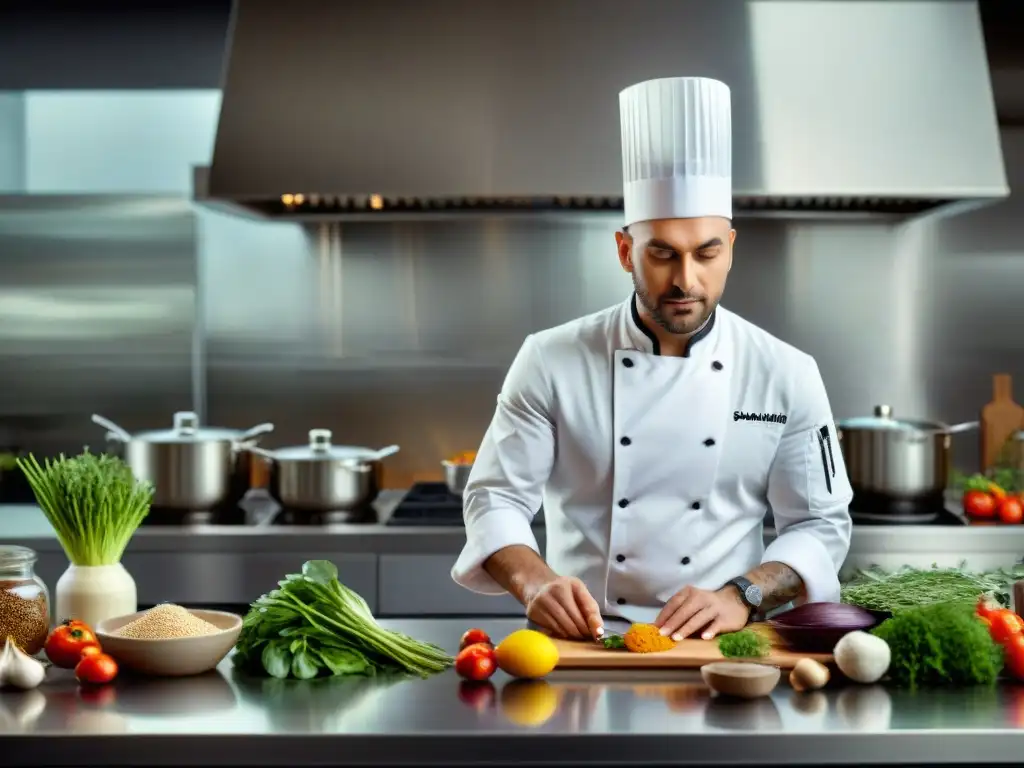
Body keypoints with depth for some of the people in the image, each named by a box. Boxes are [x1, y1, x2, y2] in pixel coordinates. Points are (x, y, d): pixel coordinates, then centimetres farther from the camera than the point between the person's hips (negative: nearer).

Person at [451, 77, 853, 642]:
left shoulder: (785, 374, 1)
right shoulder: (552, 361, -1)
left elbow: (820, 523, 5)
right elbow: (497, 496, 2)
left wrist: (741, 596, -12)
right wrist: (534, 582, -18)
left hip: (721, 653, 1)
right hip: (583, 645, 0)